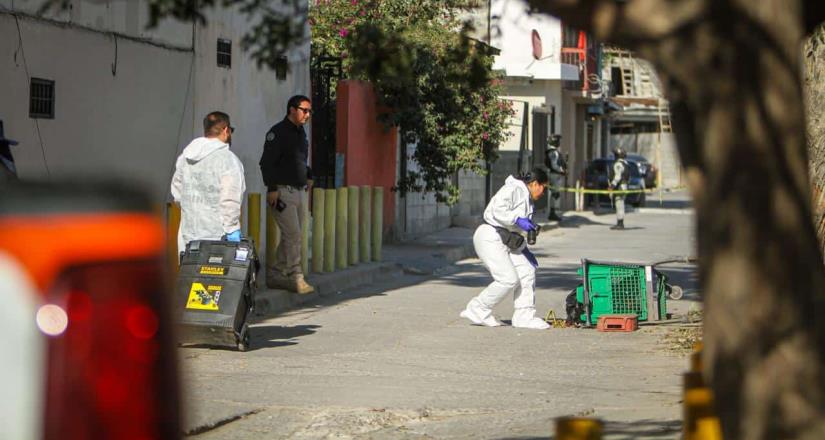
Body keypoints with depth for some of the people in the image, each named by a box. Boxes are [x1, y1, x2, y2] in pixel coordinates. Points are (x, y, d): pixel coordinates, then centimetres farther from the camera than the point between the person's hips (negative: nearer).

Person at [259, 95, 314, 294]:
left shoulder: (301, 134, 17)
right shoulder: (278, 132, -10)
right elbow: (266, 162, -14)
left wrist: (308, 176, 15)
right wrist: (272, 188, -19)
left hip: (300, 191, 9)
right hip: (282, 191, -9)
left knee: (291, 237, 9)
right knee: (293, 235, -12)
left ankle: (275, 275, 15)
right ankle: (296, 277, -9)